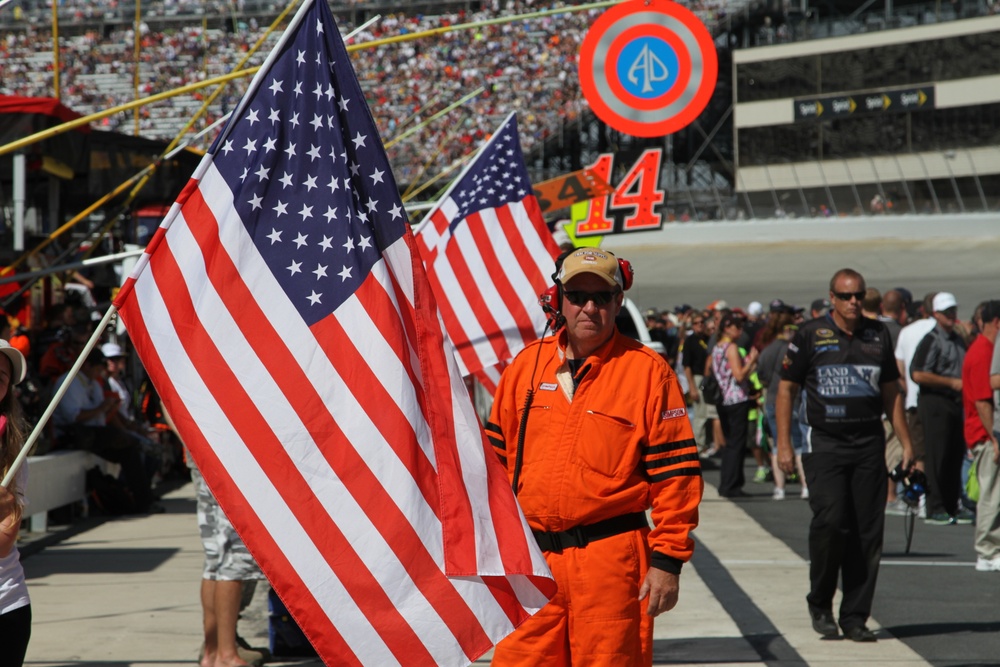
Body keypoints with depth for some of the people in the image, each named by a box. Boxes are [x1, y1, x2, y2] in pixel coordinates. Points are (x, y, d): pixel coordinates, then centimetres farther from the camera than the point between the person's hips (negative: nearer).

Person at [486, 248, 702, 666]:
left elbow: (675, 473, -4)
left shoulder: (647, 371, -2)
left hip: (610, 558, -4)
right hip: (529, 559, 4)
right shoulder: (526, 364, 10)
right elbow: (497, 454, 18)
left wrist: (667, 561, -8)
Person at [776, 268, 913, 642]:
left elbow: (891, 392, 18)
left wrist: (905, 441, 12)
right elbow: (786, 389, 3)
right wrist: (783, 444, -4)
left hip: (870, 444, 3)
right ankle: (820, 604, 5)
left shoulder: (878, 335, 11)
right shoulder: (811, 336, 1)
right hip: (824, 443, -3)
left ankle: (855, 617, 8)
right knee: (830, 520, -16)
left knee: (868, 531, 0)